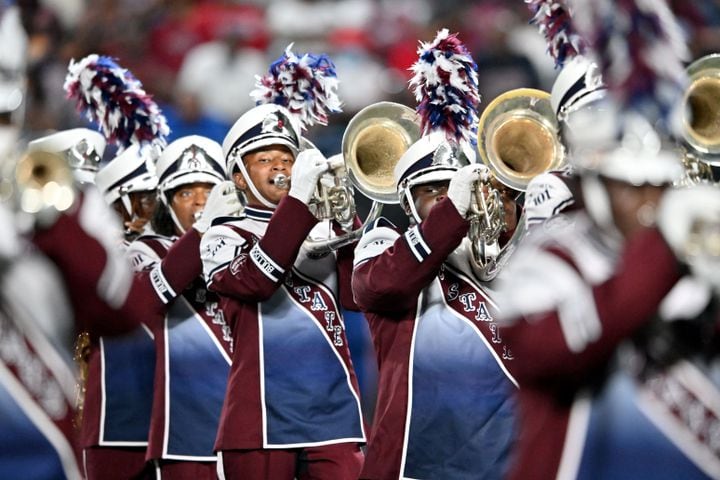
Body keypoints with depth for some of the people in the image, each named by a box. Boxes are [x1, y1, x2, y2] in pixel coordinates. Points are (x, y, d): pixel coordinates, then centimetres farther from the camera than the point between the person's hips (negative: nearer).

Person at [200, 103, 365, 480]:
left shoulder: (324, 233, 17)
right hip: (263, 419, -3)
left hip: (335, 415, 3)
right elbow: (255, 280, -17)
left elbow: (357, 296, -1)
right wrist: (298, 199, -23)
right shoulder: (224, 238, 5)